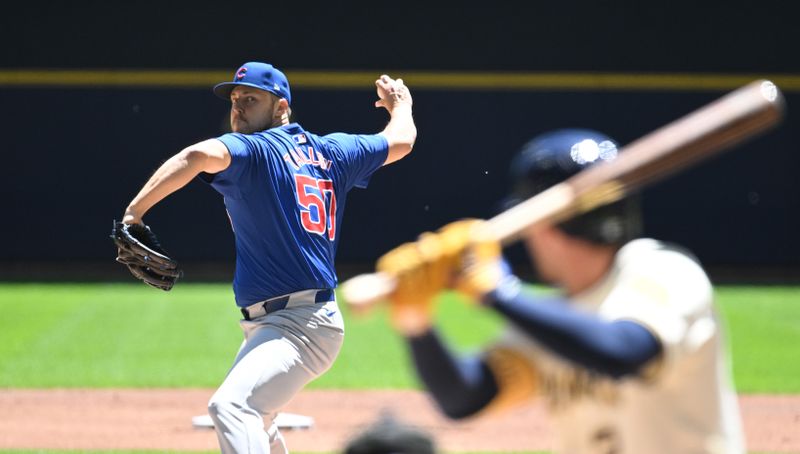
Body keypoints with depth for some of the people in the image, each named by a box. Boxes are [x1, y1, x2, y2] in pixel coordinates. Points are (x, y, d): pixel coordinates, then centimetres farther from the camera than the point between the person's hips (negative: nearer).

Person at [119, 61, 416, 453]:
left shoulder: (255, 149, -8)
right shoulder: (328, 152, 15)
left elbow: (200, 155, -30)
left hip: (300, 327, -10)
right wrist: (400, 104, 52)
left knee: (230, 407, -30)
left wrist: (133, 212, -34)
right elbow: (401, 140, 30)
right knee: (253, 419, 29)